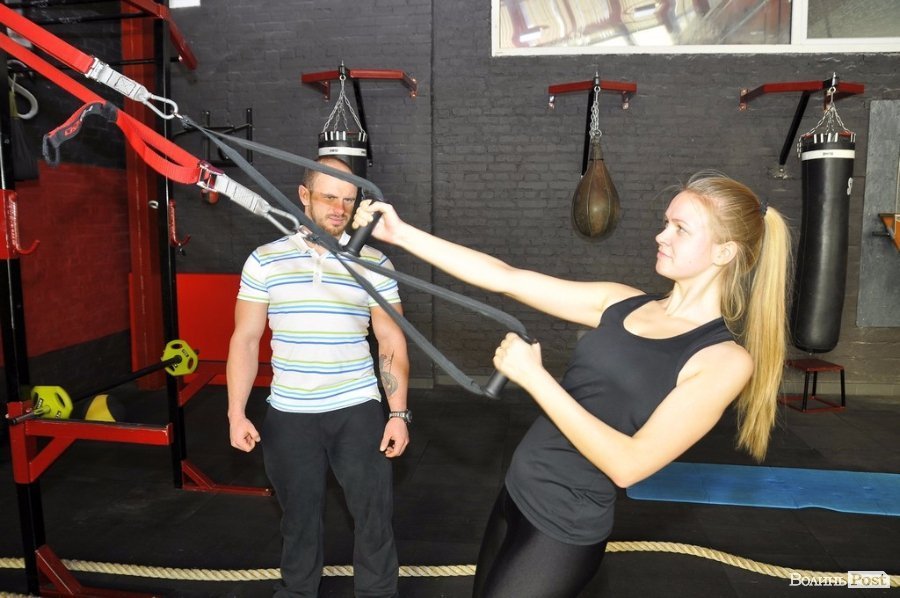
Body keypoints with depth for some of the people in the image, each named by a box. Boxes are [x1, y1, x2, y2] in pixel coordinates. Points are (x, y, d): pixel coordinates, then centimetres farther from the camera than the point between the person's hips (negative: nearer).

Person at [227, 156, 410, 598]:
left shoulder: (374, 263, -2)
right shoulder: (264, 261, -1)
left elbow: (391, 342, 0)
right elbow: (245, 340, 3)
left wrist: (399, 414, -5)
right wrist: (236, 413, -2)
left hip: (358, 410, 0)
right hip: (288, 415, 1)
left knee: (374, 515, 6)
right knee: (299, 517, 17)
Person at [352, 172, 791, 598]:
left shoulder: (726, 359, -16)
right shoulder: (622, 303, 1)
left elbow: (628, 464, -23)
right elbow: (506, 279, -3)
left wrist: (533, 376, -23)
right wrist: (401, 234, -6)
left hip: (565, 529, -6)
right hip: (516, 493, 6)